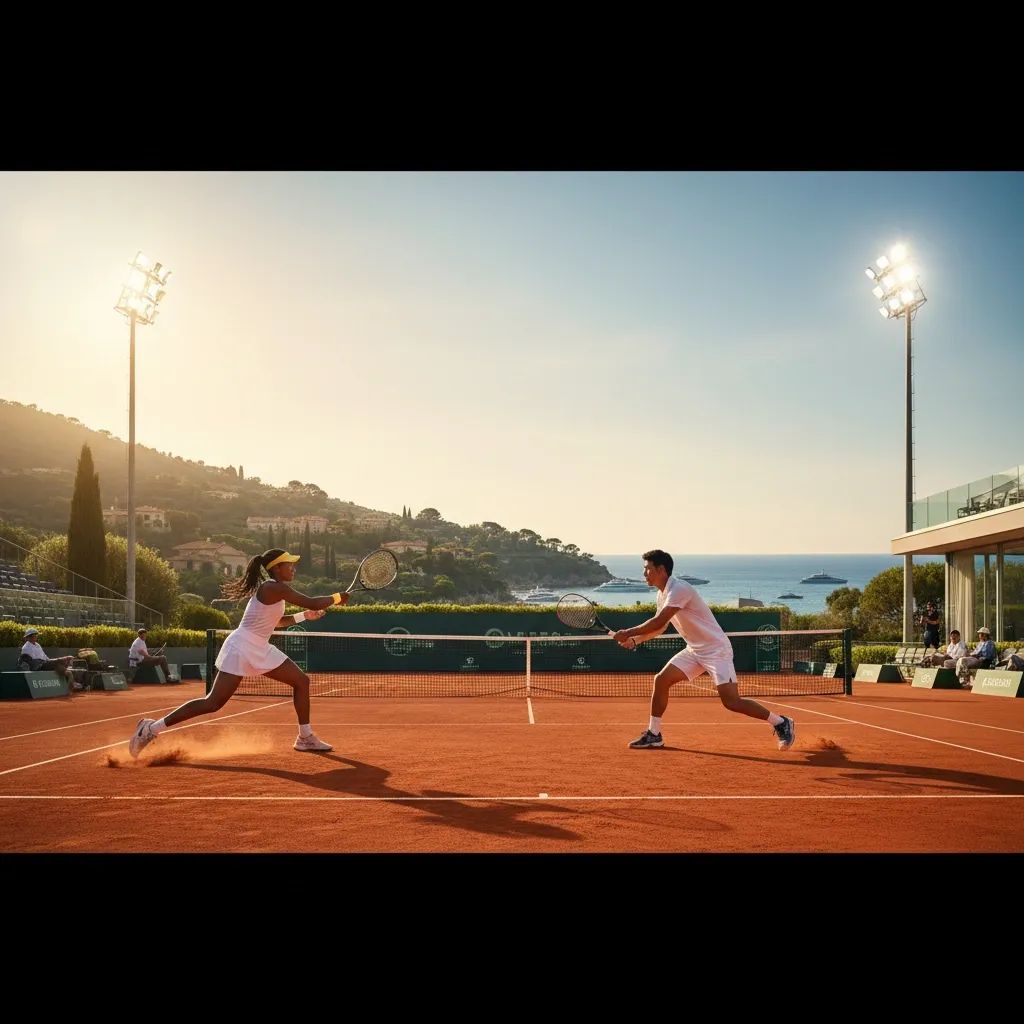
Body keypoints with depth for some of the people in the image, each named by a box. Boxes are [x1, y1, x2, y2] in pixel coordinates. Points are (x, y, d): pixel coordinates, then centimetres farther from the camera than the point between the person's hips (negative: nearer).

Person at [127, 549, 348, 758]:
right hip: (241, 648, -10)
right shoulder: (275, 588, -17)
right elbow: (313, 603, -19)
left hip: (260, 650, 10)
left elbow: (276, 621, 29)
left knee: (301, 681, 8)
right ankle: (153, 728, -4)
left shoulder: (273, 588, 12)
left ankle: (305, 737, 15)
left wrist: (304, 615, 22)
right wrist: (337, 598, -3)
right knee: (213, 703, -11)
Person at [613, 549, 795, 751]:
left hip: (716, 649, -9)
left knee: (731, 701, -15)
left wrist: (628, 632, -19)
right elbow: (660, 627, 19)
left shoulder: (679, 589, -22)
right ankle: (653, 735, 11)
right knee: (661, 680, 1)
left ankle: (782, 723, 1)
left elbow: (658, 622, -27)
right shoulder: (662, 594, 8)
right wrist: (635, 639, 4)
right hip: (694, 650, 9)